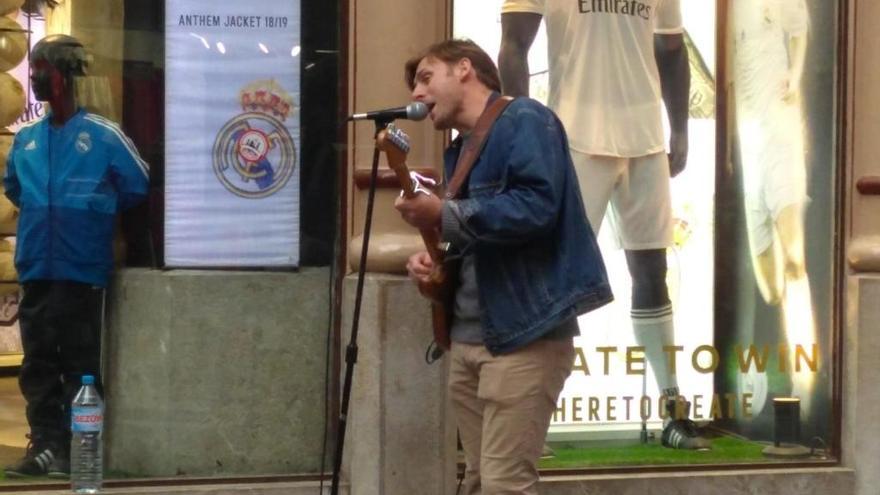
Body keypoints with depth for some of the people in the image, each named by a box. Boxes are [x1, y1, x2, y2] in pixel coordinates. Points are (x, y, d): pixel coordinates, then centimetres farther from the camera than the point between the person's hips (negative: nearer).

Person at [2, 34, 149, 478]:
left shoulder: (103, 136, -6)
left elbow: (136, 187, 2)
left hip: (81, 269, -5)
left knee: (79, 364, -1)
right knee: (38, 363, 7)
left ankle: (75, 450, 4)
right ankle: (45, 444, 13)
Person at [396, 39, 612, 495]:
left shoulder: (524, 120, -6)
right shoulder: (459, 151, 21)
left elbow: (536, 206, -22)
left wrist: (444, 215, -19)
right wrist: (433, 261, 6)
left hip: (523, 336, -9)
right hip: (467, 339, 9)